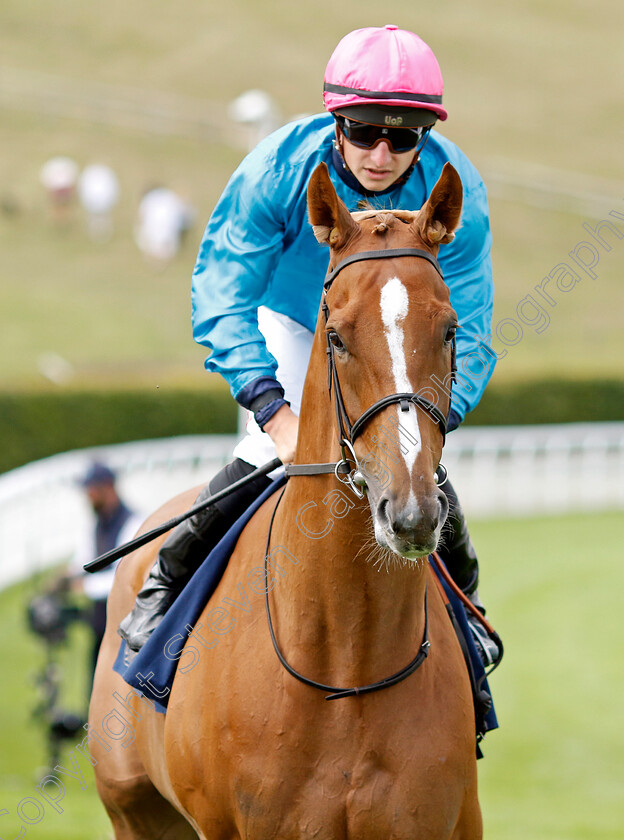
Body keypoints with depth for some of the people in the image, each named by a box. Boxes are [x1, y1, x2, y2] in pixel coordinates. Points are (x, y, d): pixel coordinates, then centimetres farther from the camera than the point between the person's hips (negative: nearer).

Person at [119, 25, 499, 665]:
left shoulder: (456, 195, -31)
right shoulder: (278, 168, -34)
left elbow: (464, 336, -27)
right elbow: (221, 298, -32)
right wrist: (276, 411, -43)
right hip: (293, 326, -1)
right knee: (267, 457, -17)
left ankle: (463, 600, 24)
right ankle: (167, 580, 6)